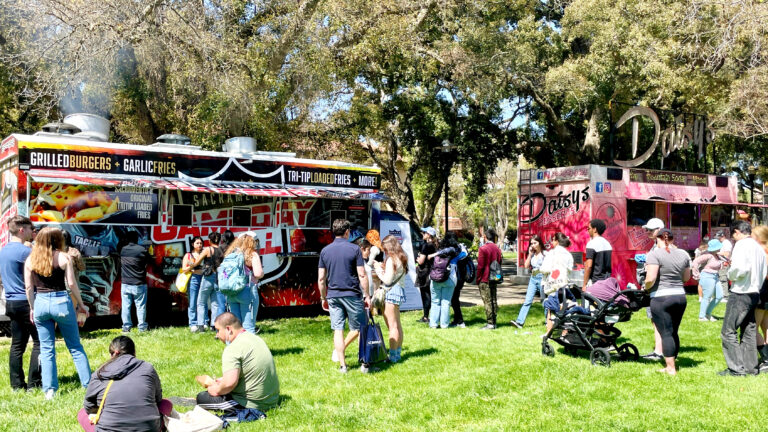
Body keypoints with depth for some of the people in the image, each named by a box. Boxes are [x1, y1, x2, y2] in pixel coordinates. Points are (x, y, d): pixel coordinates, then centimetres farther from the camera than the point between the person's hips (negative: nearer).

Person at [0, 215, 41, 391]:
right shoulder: (25, 251, -14)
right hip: (27, 302, -9)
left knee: (17, 345, 11)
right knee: (39, 343, -3)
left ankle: (17, 384, 13)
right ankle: (33, 383, -3)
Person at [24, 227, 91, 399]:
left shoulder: (30, 260, 3)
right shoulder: (63, 257, -6)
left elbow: (28, 287, 4)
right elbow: (72, 283, -6)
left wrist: (32, 308, 15)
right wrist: (81, 304, 4)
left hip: (40, 303, 3)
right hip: (61, 301, -2)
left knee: (46, 349, 10)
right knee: (75, 347, 8)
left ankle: (49, 390, 9)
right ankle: (89, 384, 10)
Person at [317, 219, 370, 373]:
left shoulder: (325, 251, 6)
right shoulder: (354, 249, -5)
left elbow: (321, 279, 6)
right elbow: (362, 275, -7)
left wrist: (323, 298, 15)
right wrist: (367, 295, 0)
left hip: (333, 295, 4)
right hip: (352, 295, -4)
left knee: (338, 330, 6)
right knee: (358, 328, 13)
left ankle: (342, 365, 6)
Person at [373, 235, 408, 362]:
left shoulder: (391, 260, -15)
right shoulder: (401, 259, 13)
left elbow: (388, 280, -17)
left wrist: (378, 271, -3)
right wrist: (382, 268, 10)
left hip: (390, 292, -10)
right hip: (398, 290, 10)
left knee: (392, 326, -7)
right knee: (397, 325, 15)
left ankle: (393, 357, -4)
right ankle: (398, 353, 22)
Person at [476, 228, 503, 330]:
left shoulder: (483, 249, -12)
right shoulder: (497, 249, 10)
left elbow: (480, 266, -13)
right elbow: (499, 264, 14)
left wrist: (478, 279, -4)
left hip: (484, 280, -7)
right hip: (494, 279, 7)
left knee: (487, 301, -5)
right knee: (494, 300, 10)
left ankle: (490, 323, -5)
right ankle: (494, 322, 14)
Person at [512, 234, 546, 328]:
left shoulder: (545, 253, -5)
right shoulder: (532, 254, 12)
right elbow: (526, 266, 6)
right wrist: (530, 254, 0)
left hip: (541, 278, -5)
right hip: (533, 279, 5)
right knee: (527, 301, -2)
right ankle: (520, 322, -9)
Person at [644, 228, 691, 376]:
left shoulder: (655, 254, -11)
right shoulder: (683, 254, 8)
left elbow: (650, 279, -19)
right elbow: (686, 277, 16)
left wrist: (646, 287, 0)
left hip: (661, 298, -6)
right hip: (680, 296, 6)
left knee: (666, 333, -1)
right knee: (674, 332, 15)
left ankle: (671, 368, 1)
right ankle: (672, 363, 23)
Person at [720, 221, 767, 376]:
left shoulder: (741, 244, -12)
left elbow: (740, 268, -25)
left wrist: (731, 275, -7)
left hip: (741, 293, -9)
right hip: (755, 293, 9)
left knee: (728, 331, -4)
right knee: (749, 331, 15)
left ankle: (737, 368, -6)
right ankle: (751, 367, 19)